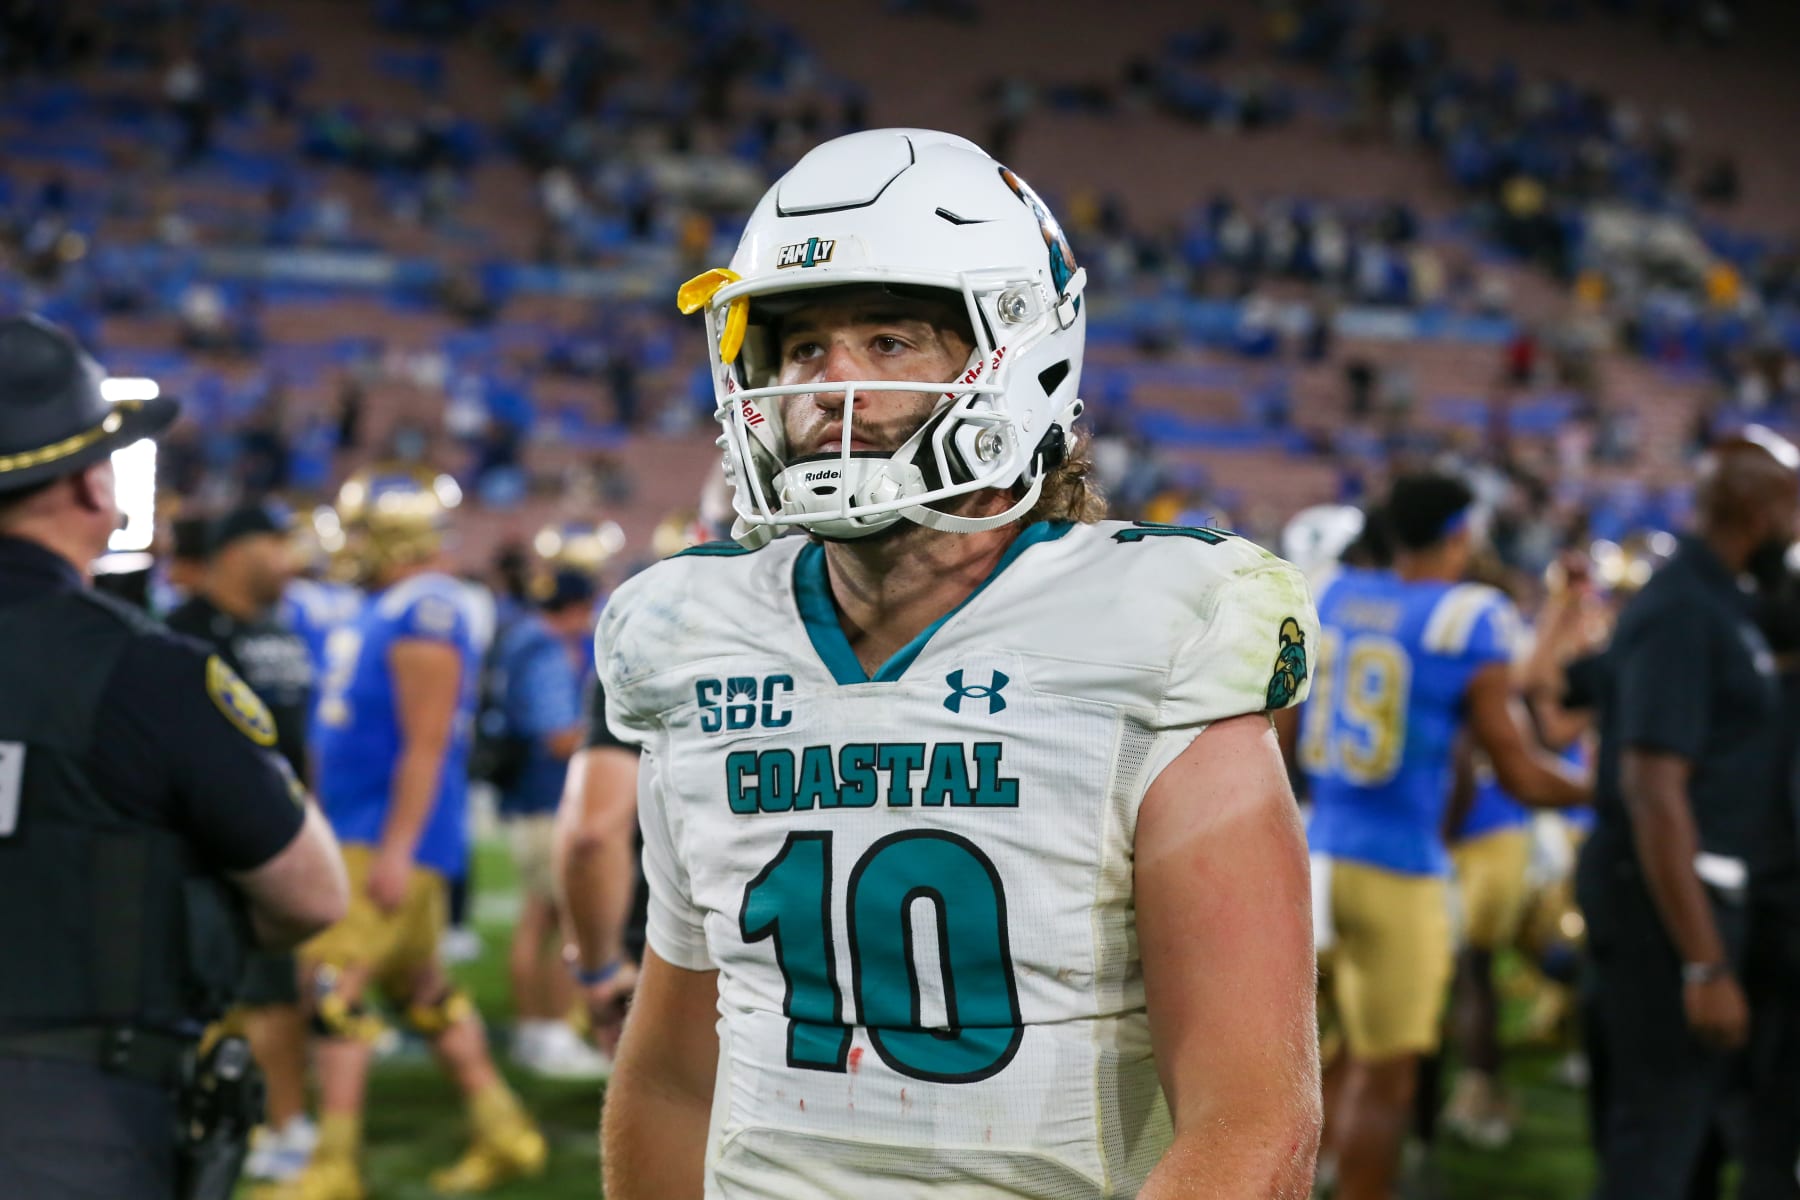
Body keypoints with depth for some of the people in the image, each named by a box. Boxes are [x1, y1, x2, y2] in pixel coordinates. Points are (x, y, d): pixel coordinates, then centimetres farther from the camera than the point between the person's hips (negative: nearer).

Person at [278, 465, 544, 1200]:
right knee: (421, 988, 15)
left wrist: (396, 850, -23)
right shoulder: (380, 610, 13)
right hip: (356, 833, 10)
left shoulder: (423, 615, -18)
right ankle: (504, 1133, 25)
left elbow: (426, 745, -22)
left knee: (335, 983, -10)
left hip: (393, 838, -10)